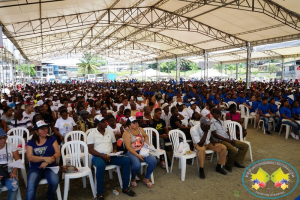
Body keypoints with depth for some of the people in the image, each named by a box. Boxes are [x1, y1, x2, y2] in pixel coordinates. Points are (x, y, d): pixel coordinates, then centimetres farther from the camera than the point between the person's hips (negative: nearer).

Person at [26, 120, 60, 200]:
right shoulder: (31, 142, 9)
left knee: (55, 181, -28)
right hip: (35, 168, 0)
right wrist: (45, 158, -18)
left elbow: (58, 153, 0)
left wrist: (47, 162, -17)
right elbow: (30, 157, -4)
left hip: (50, 167, 1)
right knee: (31, 186, -31)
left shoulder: (52, 139, 9)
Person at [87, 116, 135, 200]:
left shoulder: (110, 132, 10)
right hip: (98, 156, -4)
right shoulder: (92, 134, -3)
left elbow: (114, 143, 21)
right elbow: (90, 150, -9)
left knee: (126, 161, -17)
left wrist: (114, 150, -3)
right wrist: (102, 155, -22)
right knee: (101, 166, -39)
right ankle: (100, 193, -22)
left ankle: (125, 187, -6)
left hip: (110, 156, 5)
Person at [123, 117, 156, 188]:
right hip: (131, 153, -5)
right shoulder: (127, 133, -8)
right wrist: (137, 155, -22)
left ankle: (146, 179, 3)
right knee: (137, 165, -34)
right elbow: (128, 147, -15)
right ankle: (133, 179, 1)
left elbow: (145, 136, 30)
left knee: (153, 161, -20)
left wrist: (147, 141, 8)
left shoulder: (140, 129, 10)